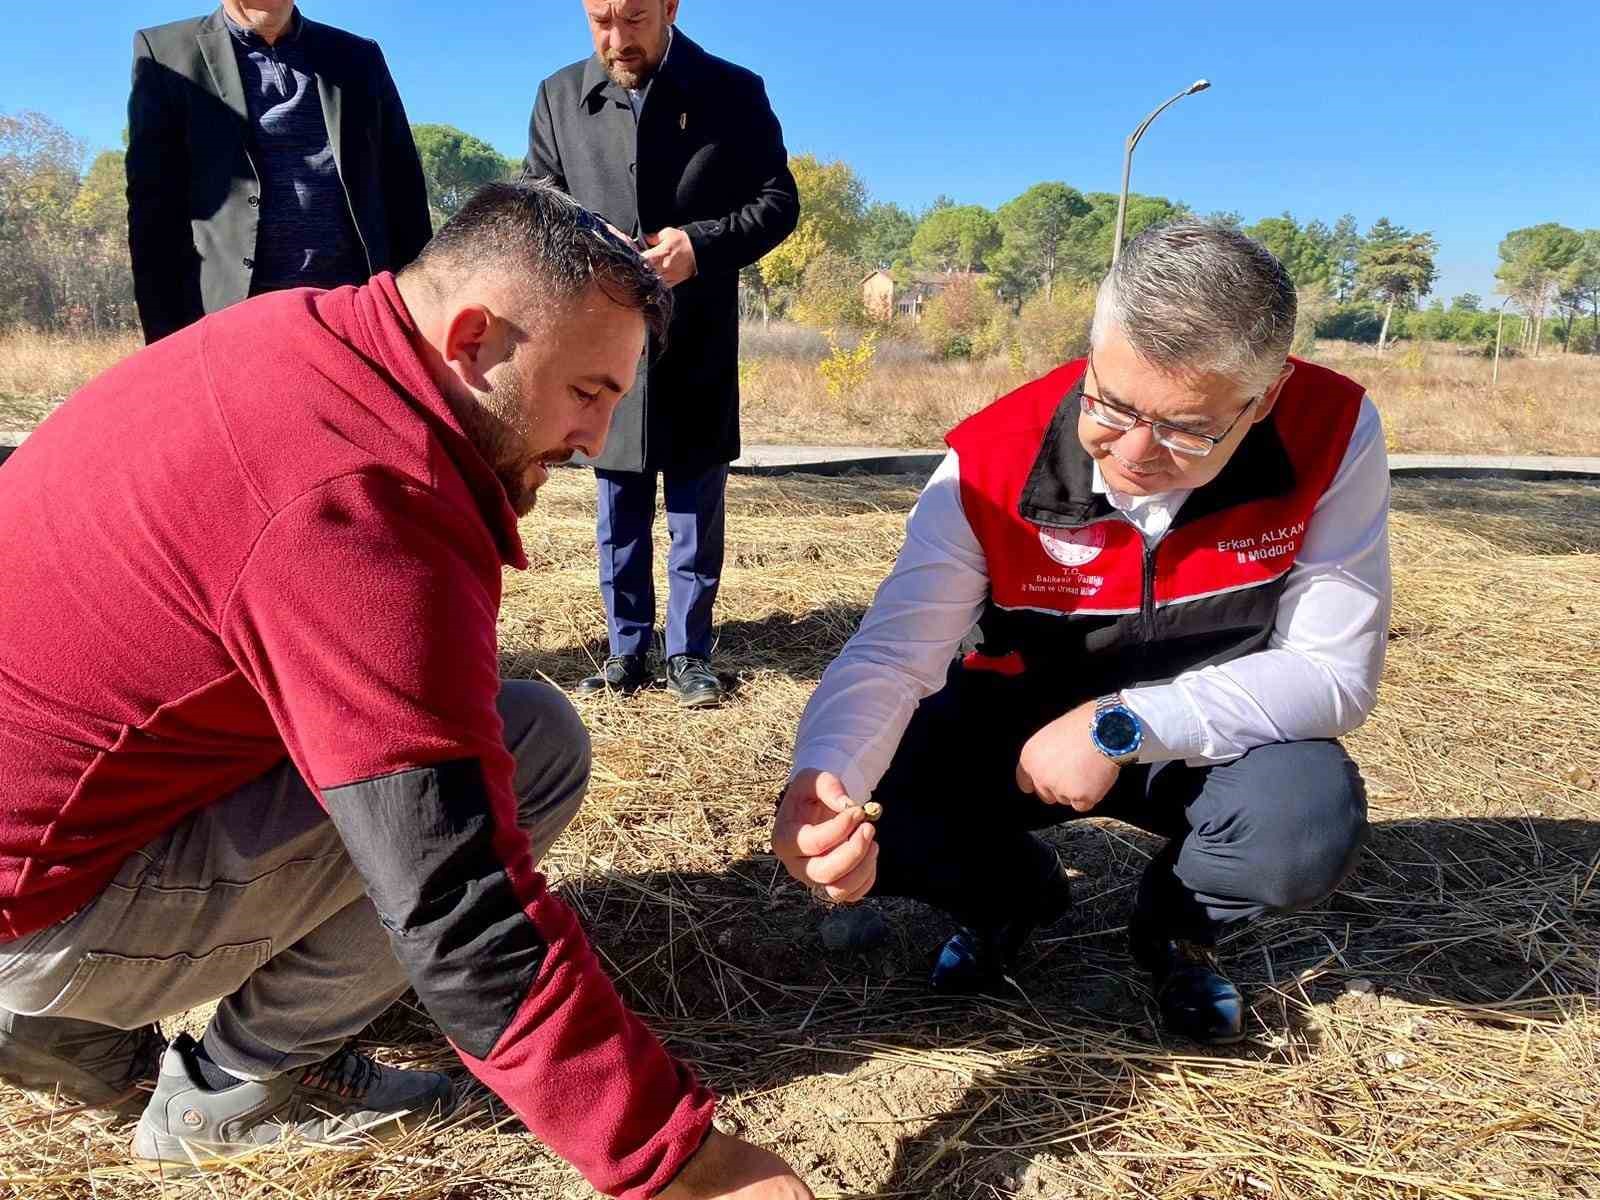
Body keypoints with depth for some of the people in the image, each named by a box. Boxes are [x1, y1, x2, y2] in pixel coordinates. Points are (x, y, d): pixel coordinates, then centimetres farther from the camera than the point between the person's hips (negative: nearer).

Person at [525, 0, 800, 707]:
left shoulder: (733, 92, 0)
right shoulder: (559, 97, 7)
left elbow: (778, 200, 0)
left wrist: (701, 245, -17)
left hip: (699, 347, -2)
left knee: (696, 512, 6)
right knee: (619, 514, 9)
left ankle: (688, 653, 17)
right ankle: (626, 650, 21)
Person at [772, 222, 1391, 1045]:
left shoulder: (1330, 435, -24)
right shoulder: (995, 461, -25)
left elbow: (1334, 670, -20)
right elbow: (893, 651, -27)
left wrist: (1123, 726, -31)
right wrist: (824, 777, -49)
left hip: (1221, 737, 0)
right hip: (1022, 722, 1)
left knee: (1313, 821, -32)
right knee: (879, 794, -23)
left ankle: (1177, 928, 7)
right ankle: (1013, 897, 14)